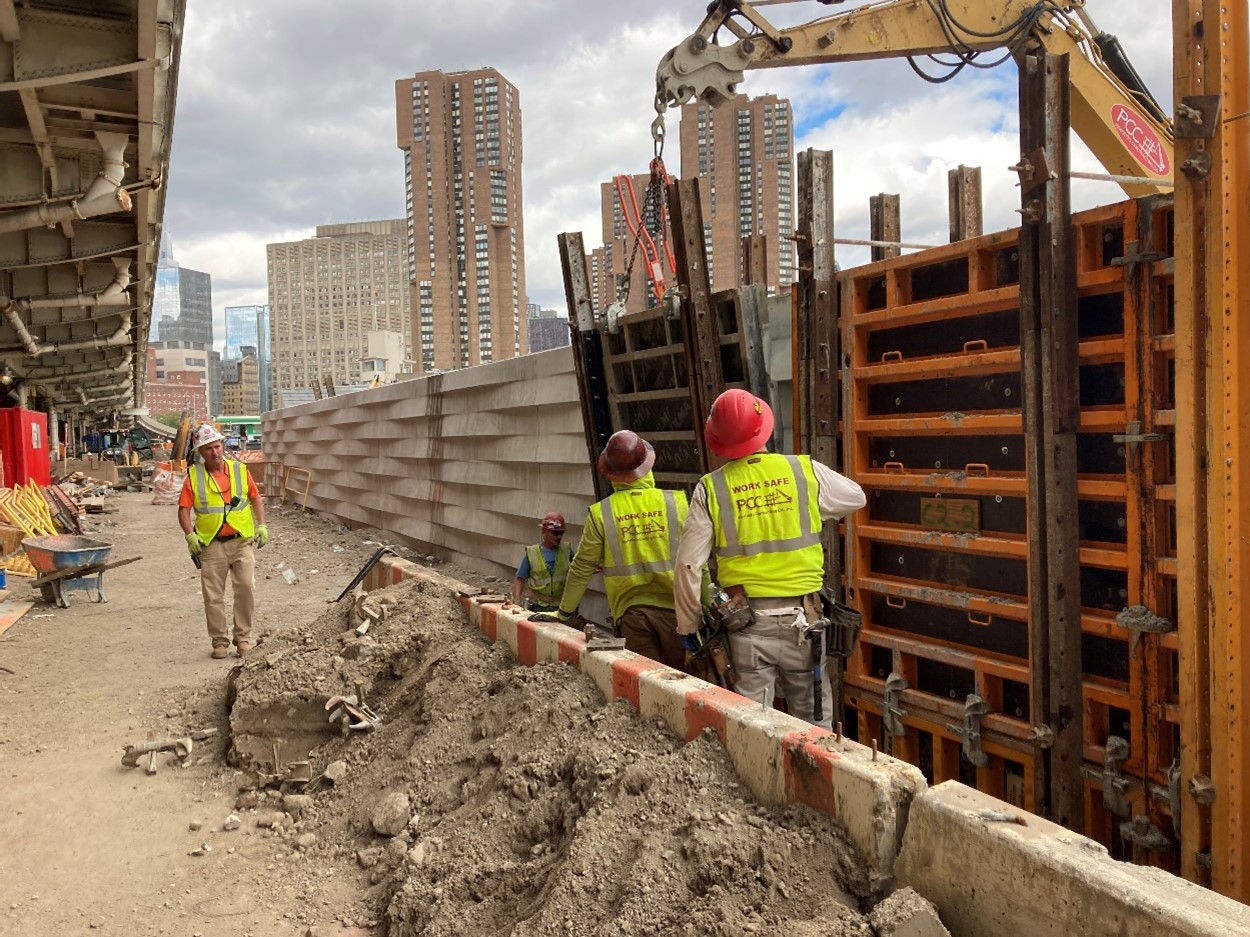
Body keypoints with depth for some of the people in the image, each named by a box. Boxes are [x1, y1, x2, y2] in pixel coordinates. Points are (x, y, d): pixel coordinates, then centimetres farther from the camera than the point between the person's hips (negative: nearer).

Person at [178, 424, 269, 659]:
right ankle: (219, 641, 18)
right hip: (211, 545, 0)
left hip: (242, 541, 0)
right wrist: (190, 535, -13)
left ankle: (243, 637, 10)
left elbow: (256, 499, 12)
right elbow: (184, 509, 0)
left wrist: (261, 526, 2)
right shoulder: (194, 476, 0)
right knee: (213, 596, 5)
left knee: (246, 589, -5)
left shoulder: (240, 470, 3)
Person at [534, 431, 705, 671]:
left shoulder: (600, 514, -2)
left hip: (630, 610, 0)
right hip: (674, 606, 0)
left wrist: (563, 613, 17)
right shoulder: (675, 502, -4)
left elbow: (582, 568, 5)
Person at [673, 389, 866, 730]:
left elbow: (688, 565, -5)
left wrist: (688, 625, 6)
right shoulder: (806, 471, -3)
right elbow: (856, 497, 16)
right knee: (815, 727, 14)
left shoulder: (711, 488, -4)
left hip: (746, 623, 0)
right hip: (802, 619, 1)